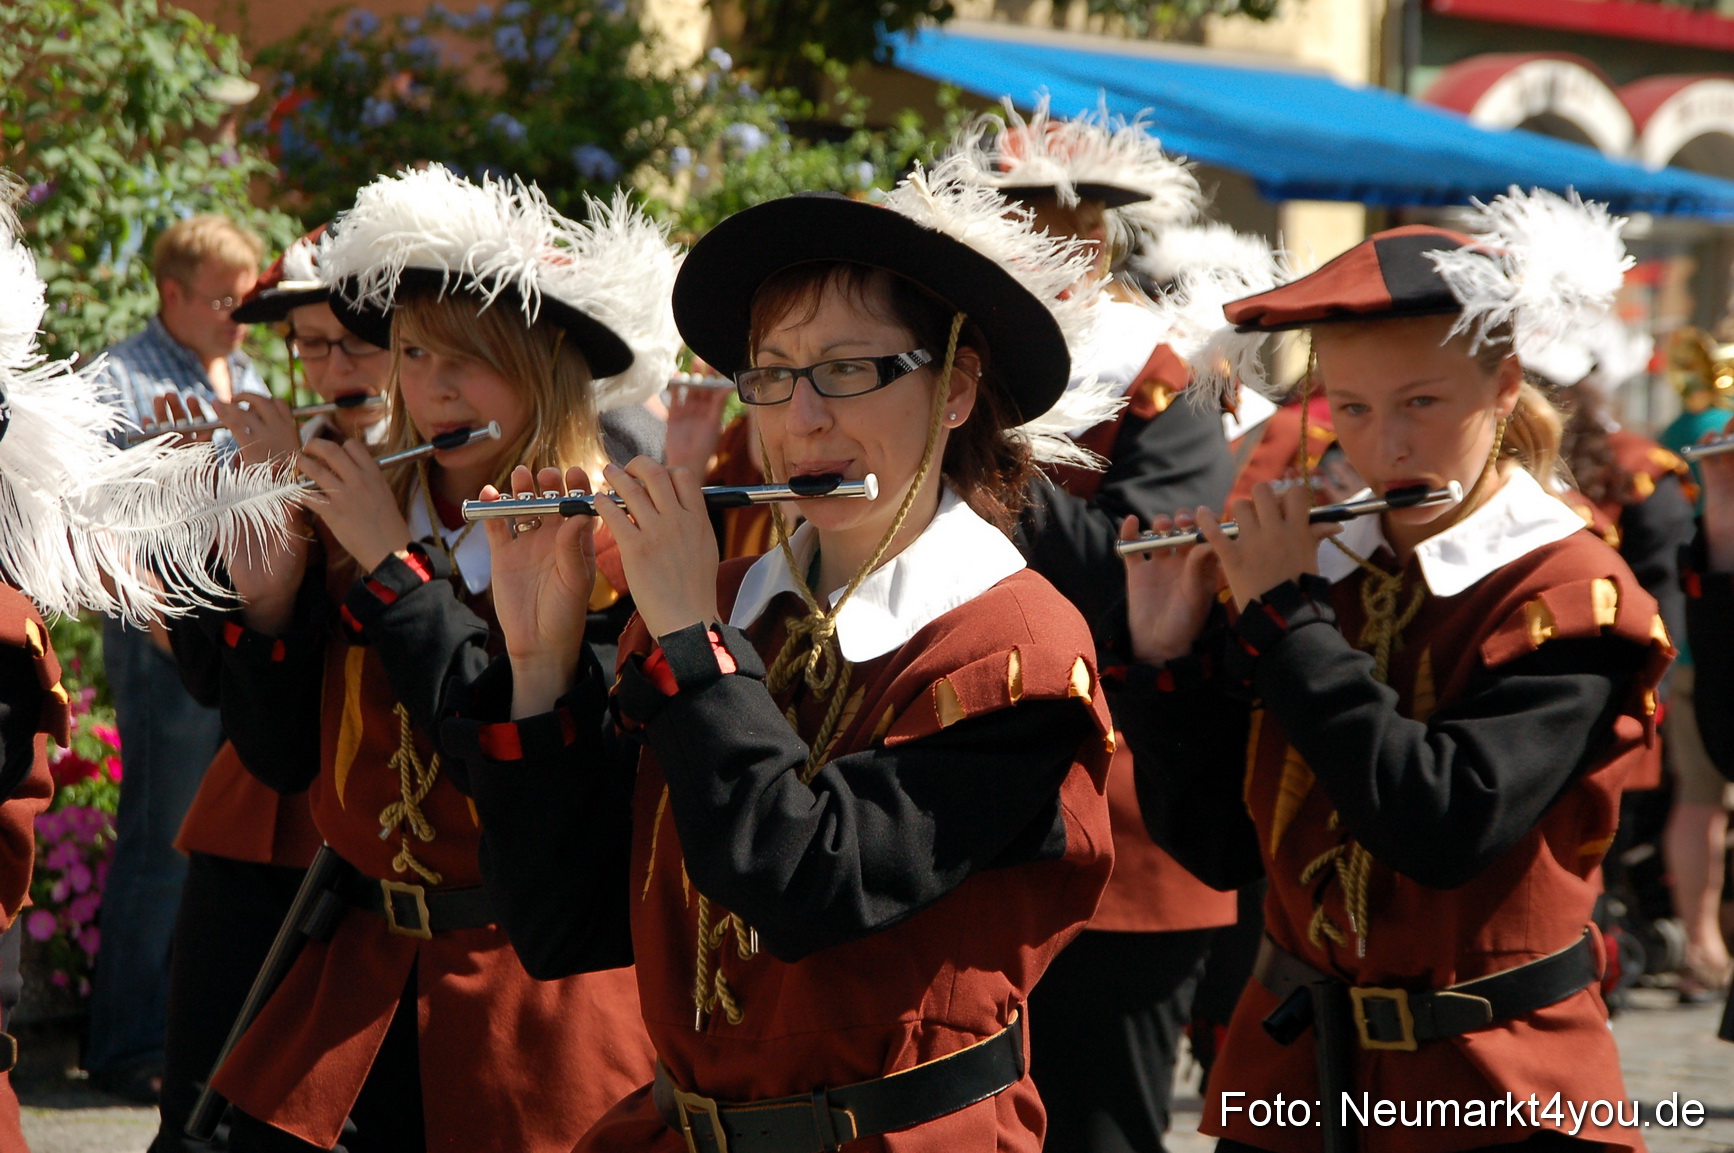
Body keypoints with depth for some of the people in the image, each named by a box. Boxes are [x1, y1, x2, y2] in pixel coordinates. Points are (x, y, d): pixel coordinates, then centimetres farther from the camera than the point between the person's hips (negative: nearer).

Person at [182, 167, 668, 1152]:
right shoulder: (355, 526, 4)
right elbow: (280, 759, 4)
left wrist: (392, 565, -19)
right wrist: (265, 590, -11)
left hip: (540, 988, -4)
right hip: (366, 973, 4)